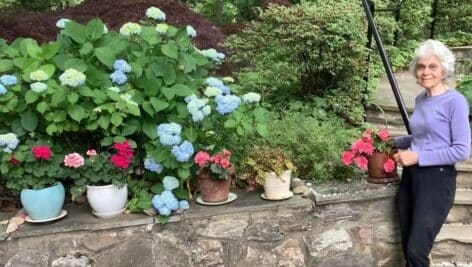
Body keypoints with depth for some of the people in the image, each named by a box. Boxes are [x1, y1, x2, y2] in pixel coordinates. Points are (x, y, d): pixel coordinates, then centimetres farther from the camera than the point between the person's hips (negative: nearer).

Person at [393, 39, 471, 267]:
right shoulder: (420, 99, 10)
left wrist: (418, 156, -16)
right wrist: (392, 142, 11)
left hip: (437, 179, -7)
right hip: (411, 176, 7)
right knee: (407, 248, 12)